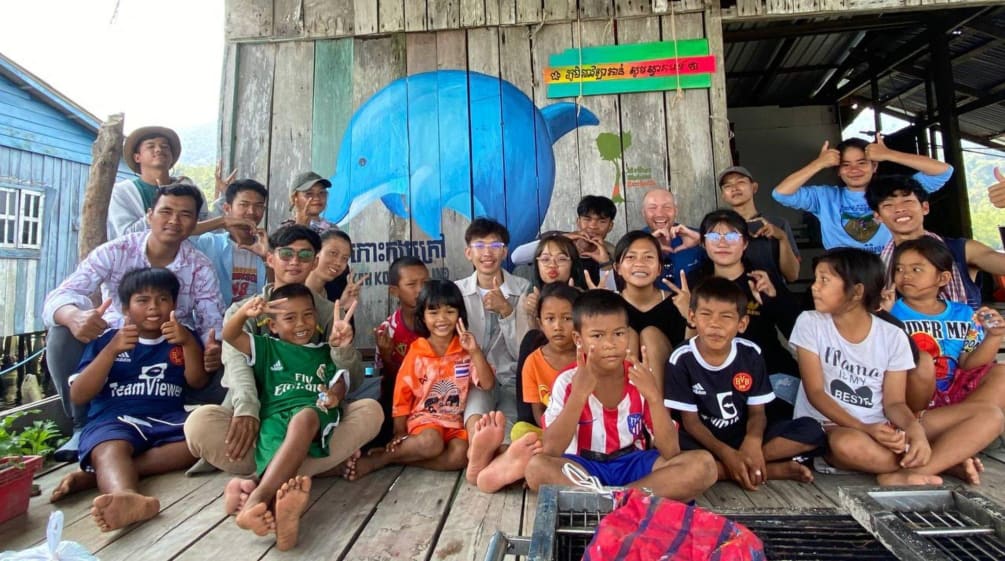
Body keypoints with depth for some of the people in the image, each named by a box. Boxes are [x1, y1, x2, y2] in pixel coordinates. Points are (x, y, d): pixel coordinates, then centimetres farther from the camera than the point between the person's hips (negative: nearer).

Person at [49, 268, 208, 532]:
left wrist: (189, 343, -12)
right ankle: (126, 497, -68)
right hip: (113, 420, -1)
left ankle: (95, 475, -31)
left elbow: (198, 382, 4)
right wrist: (112, 351, -11)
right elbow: (78, 396, 3)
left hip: (167, 420, 2)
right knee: (111, 449, -36)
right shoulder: (106, 339, 12)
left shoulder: (182, 337, 16)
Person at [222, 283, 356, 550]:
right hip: (274, 417, 1)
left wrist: (336, 395, -9)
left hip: (314, 413, -1)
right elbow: (229, 335, 11)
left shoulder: (326, 352, 27)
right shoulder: (267, 348, 24)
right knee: (280, 455, -34)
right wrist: (244, 312, -11)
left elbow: (339, 385, 18)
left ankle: (256, 497, -52)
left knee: (303, 419, -39)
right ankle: (285, 509, -64)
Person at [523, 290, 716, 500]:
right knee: (536, 467, -32)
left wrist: (654, 396, -27)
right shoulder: (568, 382, -11)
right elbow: (550, 451, -22)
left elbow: (671, 453, -13)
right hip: (584, 467, -2)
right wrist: (579, 395, -32)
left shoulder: (641, 379, -7)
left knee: (703, 464, -21)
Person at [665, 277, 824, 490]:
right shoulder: (682, 359, -15)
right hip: (705, 440, -3)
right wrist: (726, 454, -26)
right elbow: (690, 421, -12)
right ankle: (772, 469, -24)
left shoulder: (750, 354, -7)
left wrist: (753, 441, -26)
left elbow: (757, 412, -3)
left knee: (812, 430, -14)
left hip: (744, 435, 3)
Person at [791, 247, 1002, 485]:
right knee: (848, 444, -39)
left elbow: (894, 402, 0)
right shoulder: (810, 323, -6)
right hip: (831, 428, -3)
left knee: (989, 414, -9)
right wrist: (865, 428, -22)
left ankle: (905, 476, -25)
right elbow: (815, 392, -9)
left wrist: (915, 429, -23)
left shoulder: (892, 336, 1)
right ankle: (946, 461, -13)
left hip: (883, 428, 4)